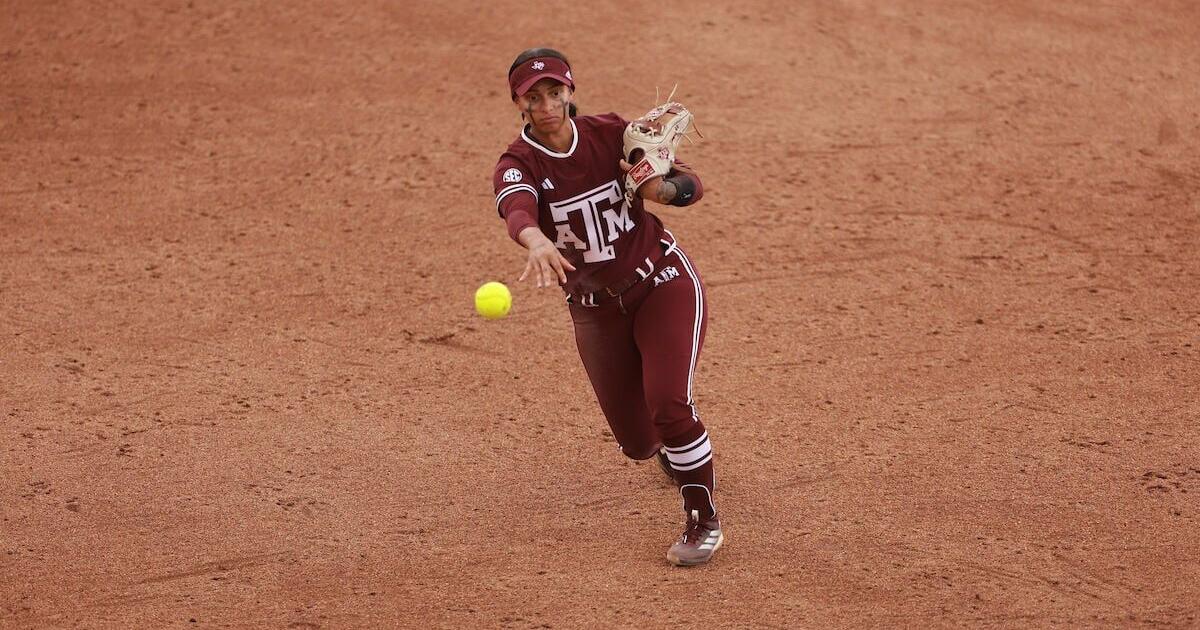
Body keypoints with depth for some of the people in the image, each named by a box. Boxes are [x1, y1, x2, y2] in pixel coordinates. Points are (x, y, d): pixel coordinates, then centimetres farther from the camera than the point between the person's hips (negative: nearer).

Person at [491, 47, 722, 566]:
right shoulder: (518, 165, -15)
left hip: (663, 283, -2)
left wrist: (660, 187, -37)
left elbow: (691, 185, -13)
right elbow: (517, 211, -39)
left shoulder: (612, 134, -12)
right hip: (595, 308, 2)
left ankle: (704, 522, -2)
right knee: (637, 442, 8)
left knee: (669, 404, -22)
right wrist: (538, 242, -63)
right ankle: (670, 446, 47)